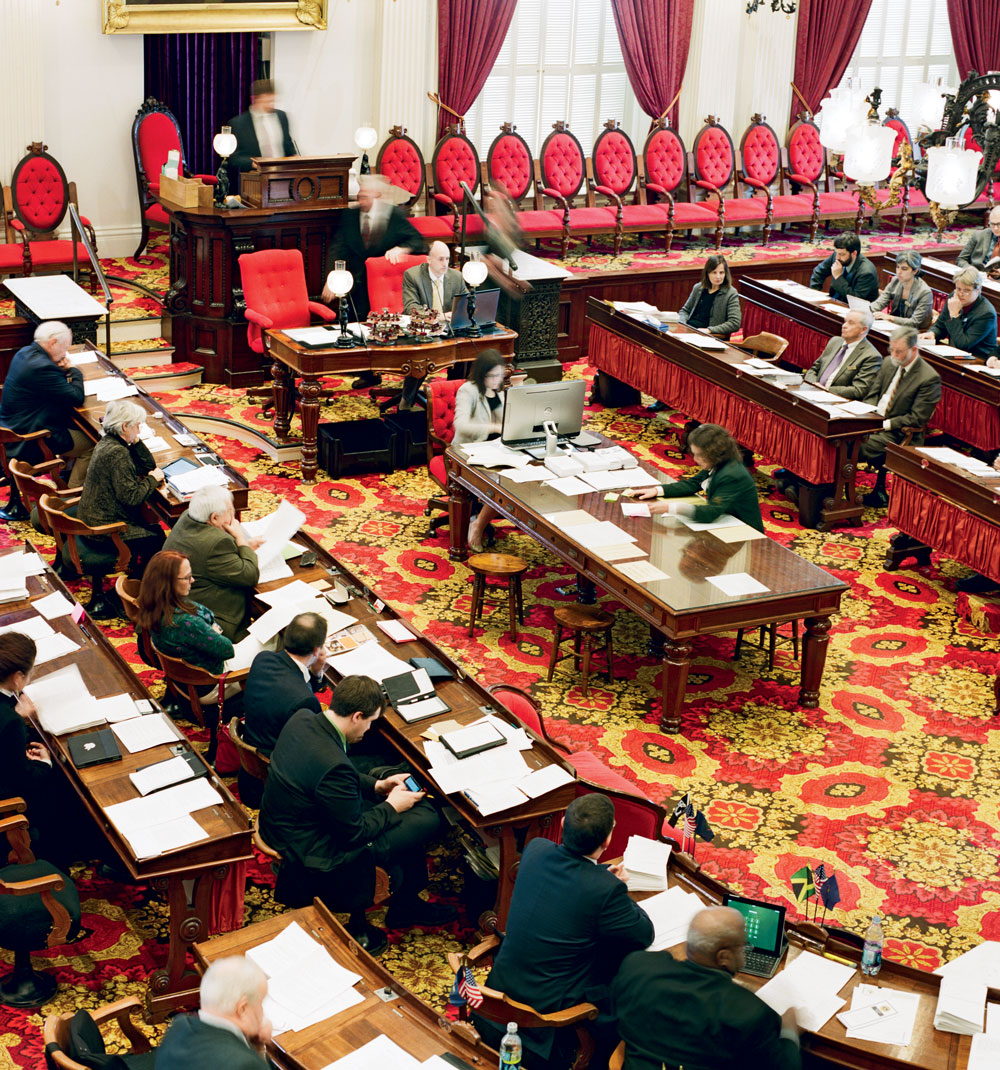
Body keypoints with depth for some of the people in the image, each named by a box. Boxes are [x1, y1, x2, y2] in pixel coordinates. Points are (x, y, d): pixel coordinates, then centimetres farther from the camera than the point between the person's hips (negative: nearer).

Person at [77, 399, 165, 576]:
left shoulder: (107, 443, 6)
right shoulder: (118, 454, -25)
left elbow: (148, 465, 13)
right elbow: (131, 496, -27)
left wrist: (135, 441, 1)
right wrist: (153, 479, -12)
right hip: (105, 527, -10)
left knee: (153, 527, 20)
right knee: (157, 540, -3)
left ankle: (134, 569, 29)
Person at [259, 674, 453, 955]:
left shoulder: (302, 718, -7)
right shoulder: (334, 765, -34)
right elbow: (355, 833, -20)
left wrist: (376, 785, 9)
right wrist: (391, 806, -5)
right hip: (312, 855, -10)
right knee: (426, 820, -4)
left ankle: (405, 903, 30)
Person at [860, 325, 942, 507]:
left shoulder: (929, 378, -14)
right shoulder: (889, 363, 8)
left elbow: (917, 419, -15)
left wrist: (885, 424, -19)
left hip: (898, 434, -7)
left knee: (857, 449, -27)